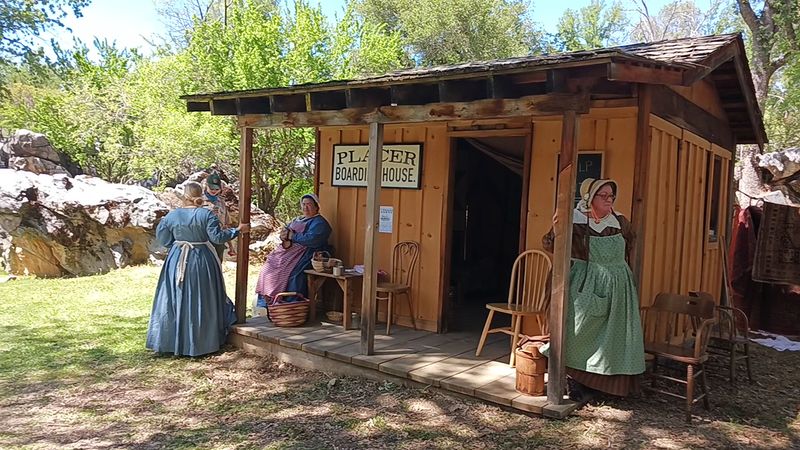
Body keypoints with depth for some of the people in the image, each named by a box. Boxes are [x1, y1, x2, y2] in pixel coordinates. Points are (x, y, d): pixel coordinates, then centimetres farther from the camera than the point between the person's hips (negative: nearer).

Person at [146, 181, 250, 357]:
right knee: (201, 302, 8)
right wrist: (238, 230, -7)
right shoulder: (206, 214, -12)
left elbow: (162, 238, 4)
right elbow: (217, 237, -15)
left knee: (175, 301, 11)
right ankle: (199, 342, 15)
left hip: (177, 261, 3)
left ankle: (171, 341, 17)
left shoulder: (171, 215, -2)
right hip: (202, 262, -2)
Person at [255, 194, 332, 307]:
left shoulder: (319, 223, -2)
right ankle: (267, 300, -9)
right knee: (269, 266, -11)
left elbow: (311, 240, -17)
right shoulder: (297, 220, 25)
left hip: (304, 254, -8)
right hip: (288, 251, 8)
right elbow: (284, 233, 19)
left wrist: (291, 236, -8)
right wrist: (285, 239, -5)